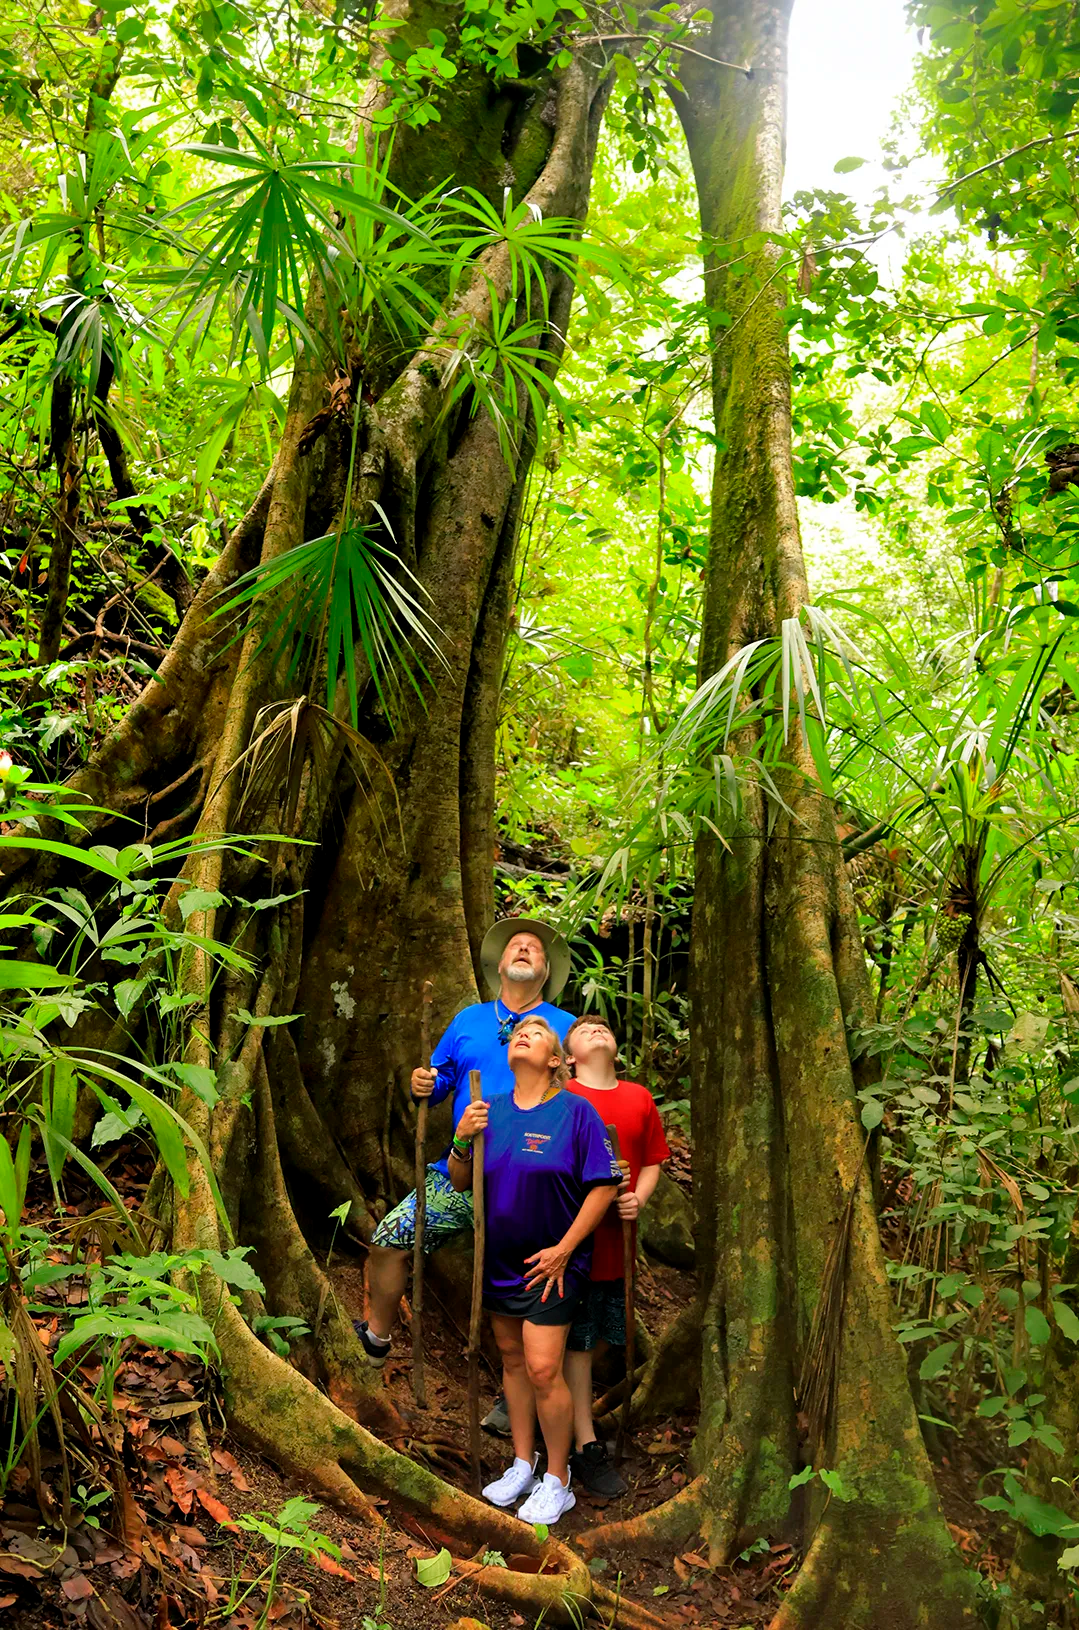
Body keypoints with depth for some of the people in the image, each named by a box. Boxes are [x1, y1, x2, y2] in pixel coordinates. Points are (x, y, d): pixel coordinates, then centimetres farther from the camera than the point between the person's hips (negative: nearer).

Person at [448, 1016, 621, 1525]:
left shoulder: (575, 1112, -13)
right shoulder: (489, 1111, 1)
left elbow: (604, 1186, -12)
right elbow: (459, 1183, 5)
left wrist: (564, 1249, -13)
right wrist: (462, 1141, -15)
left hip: (549, 1263, -5)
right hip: (498, 1258, 5)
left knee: (543, 1369, -6)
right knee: (512, 1359, 16)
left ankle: (557, 1481, 14)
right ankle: (523, 1464, 34)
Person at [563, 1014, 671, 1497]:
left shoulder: (640, 1098, 5)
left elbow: (652, 1162, 11)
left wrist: (638, 1198, -8)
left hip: (619, 1239, 5)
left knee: (604, 1338, 16)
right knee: (577, 1342, 5)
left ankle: (559, 1399, 39)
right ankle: (586, 1447, 17)